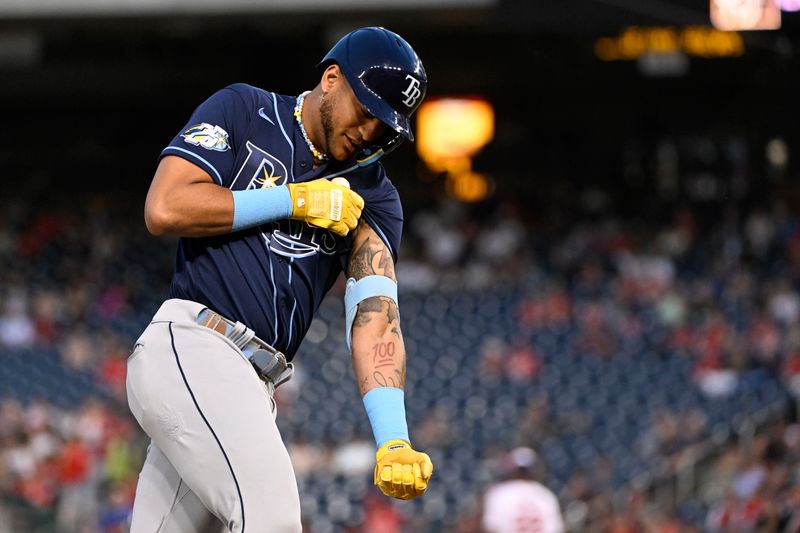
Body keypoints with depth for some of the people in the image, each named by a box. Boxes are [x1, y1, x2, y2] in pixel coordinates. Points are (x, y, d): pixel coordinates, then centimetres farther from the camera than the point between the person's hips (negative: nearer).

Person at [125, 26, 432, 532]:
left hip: (255, 388, 6)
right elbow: (164, 209, -7)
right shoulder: (244, 112, 5)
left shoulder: (371, 193, 15)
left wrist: (393, 441, -15)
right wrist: (295, 200, -5)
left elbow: (375, 310, 0)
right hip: (189, 344, -6)